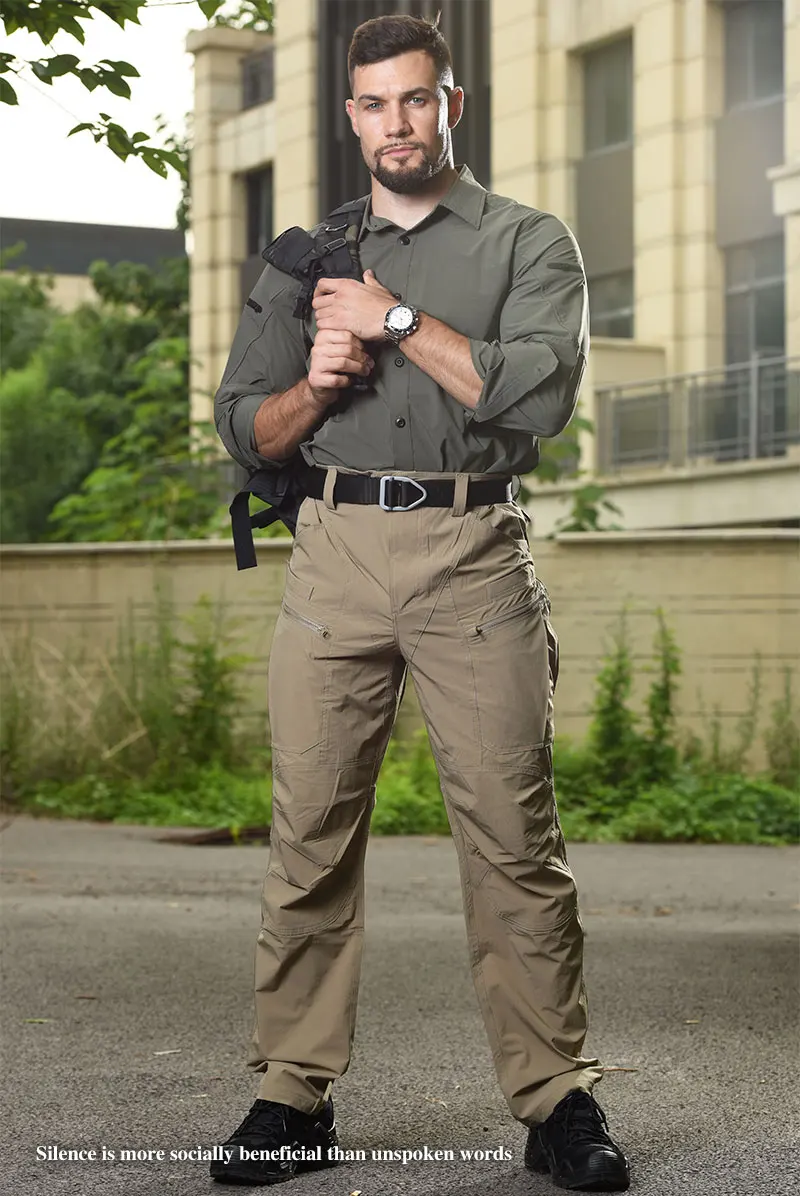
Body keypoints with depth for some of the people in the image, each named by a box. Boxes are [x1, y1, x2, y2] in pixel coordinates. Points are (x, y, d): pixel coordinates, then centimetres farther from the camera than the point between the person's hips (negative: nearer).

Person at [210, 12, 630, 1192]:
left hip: (474, 554, -2)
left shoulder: (528, 243, 10)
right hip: (335, 554, 3)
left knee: (513, 838, -5)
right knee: (310, 833, -1)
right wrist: (313, 388, -2)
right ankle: (293, 1098, 6)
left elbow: (540, 392, -8)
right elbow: (243, 425, 18)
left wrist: (396, 321, -6)